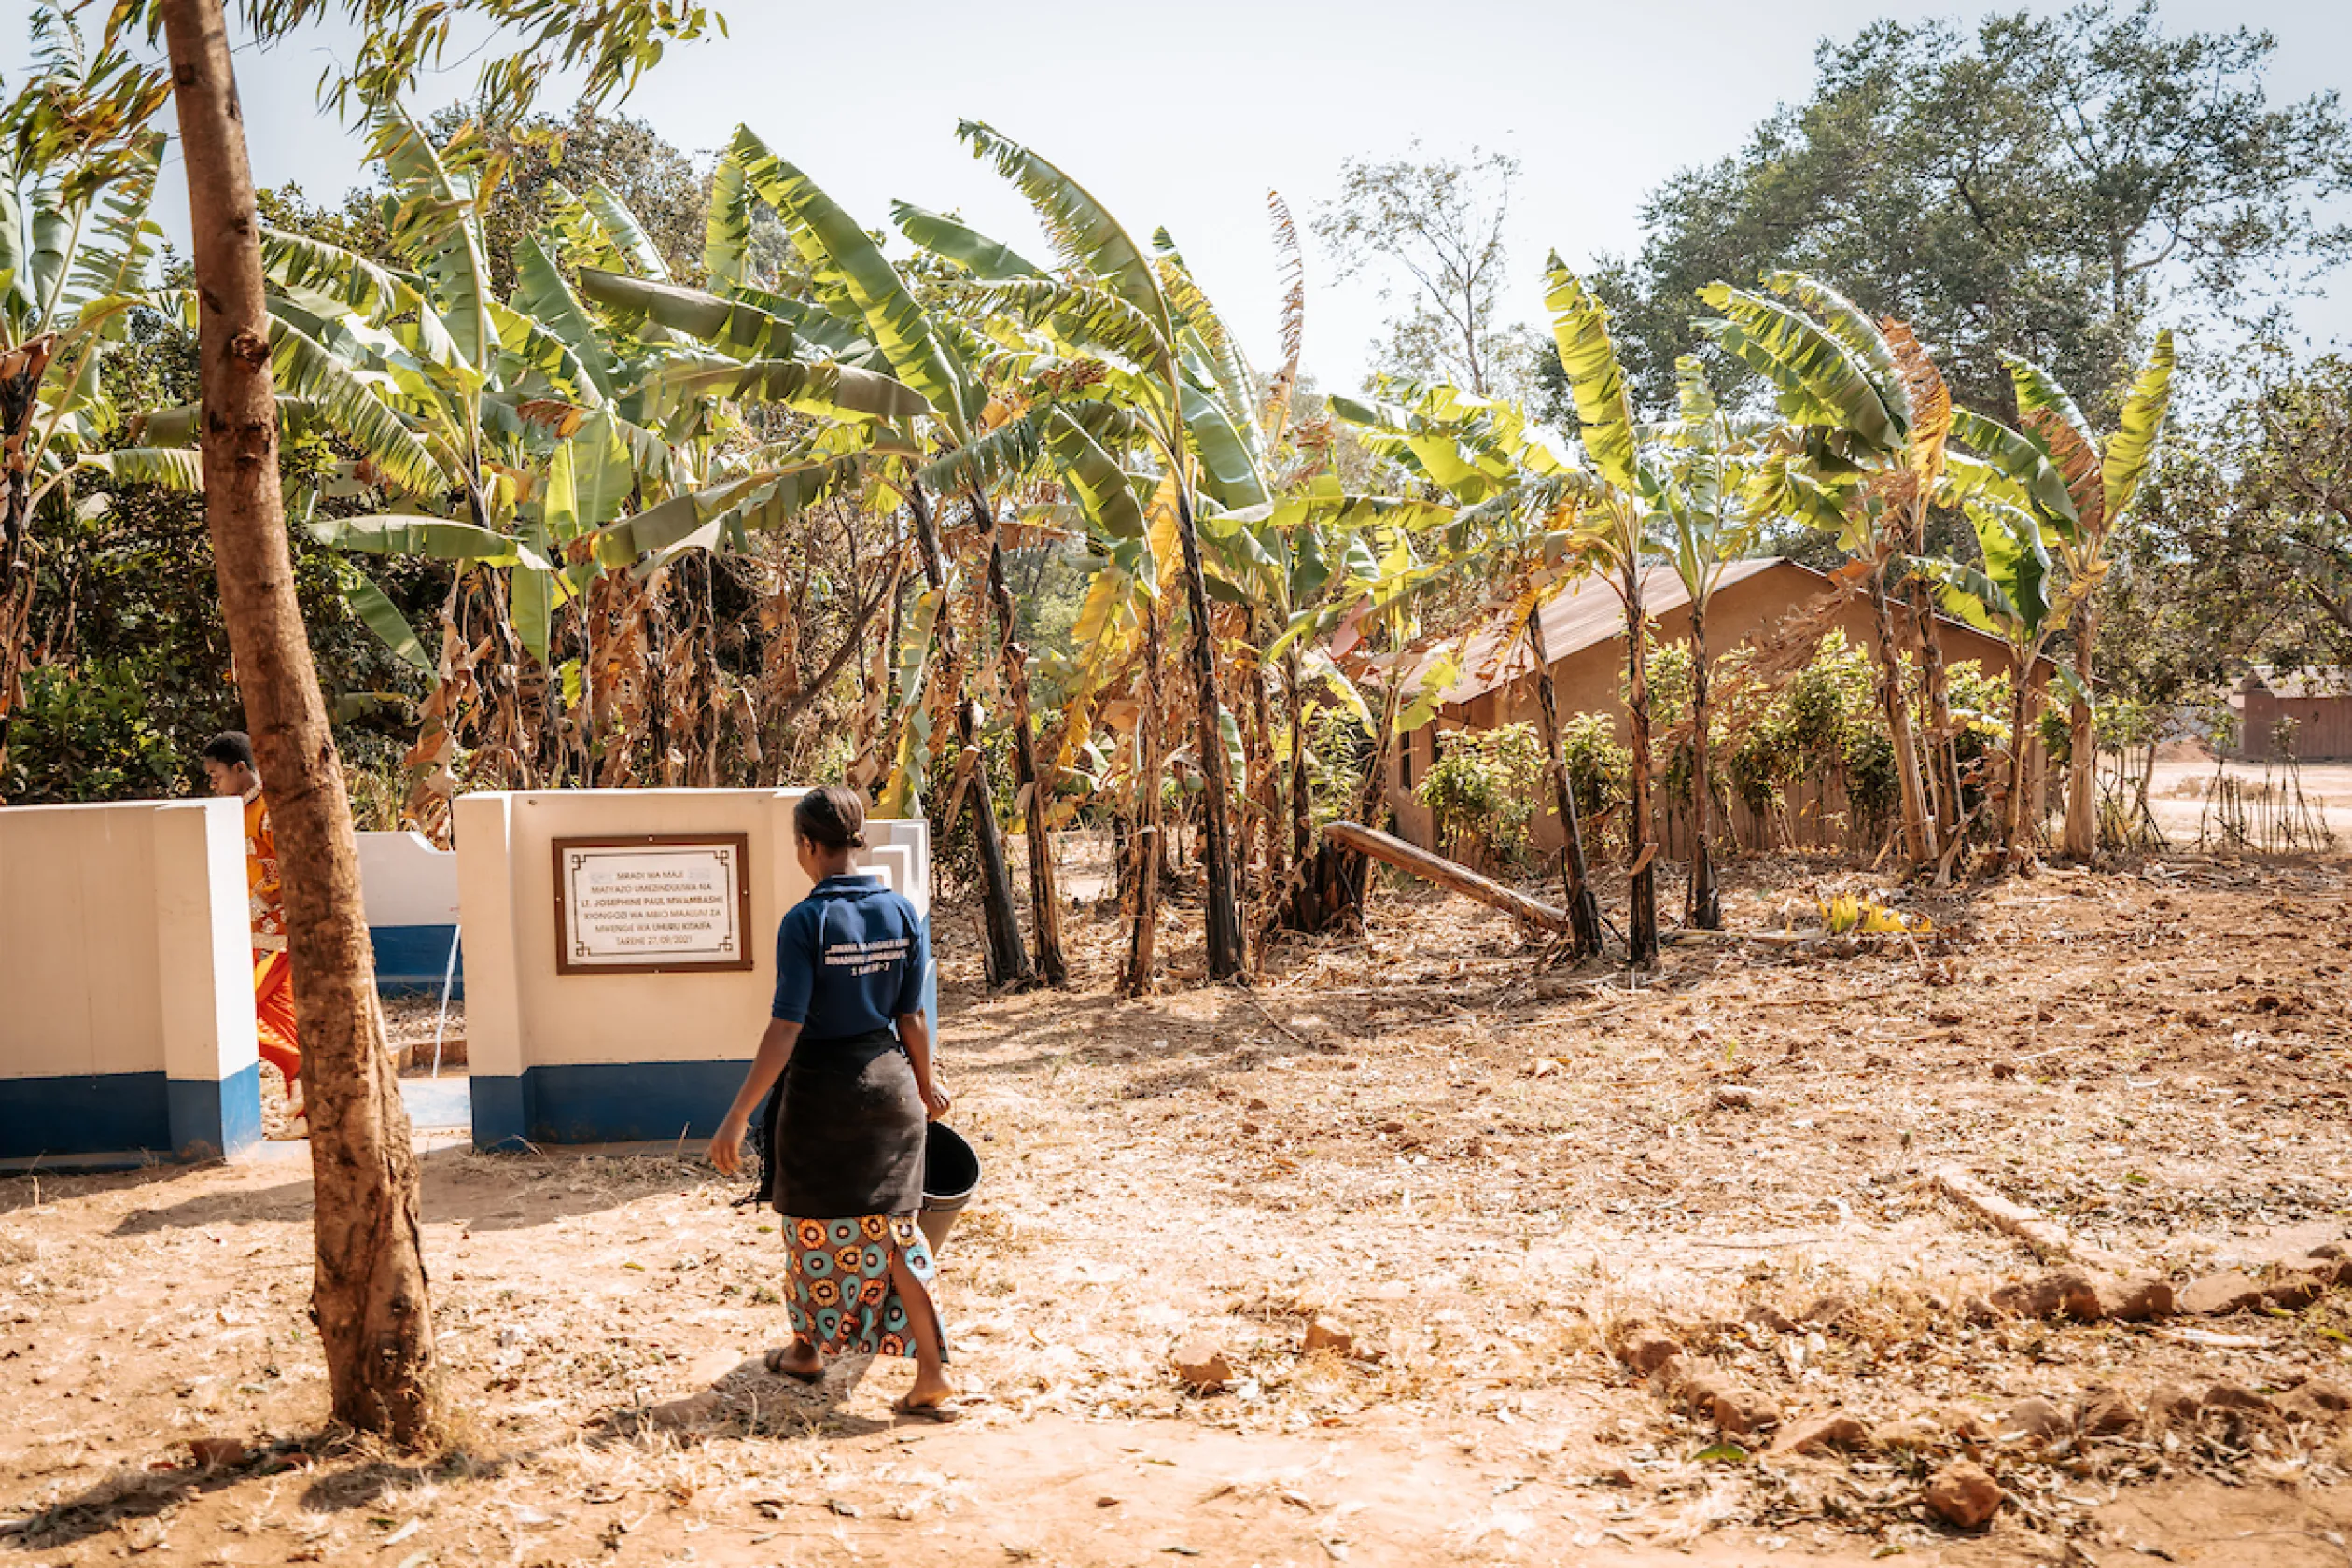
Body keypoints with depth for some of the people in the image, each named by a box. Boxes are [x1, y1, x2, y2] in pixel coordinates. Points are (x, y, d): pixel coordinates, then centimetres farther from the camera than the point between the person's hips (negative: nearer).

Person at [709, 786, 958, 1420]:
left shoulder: (806, 922, -15)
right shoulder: (901, 913, -2)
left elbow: (786, 1028, -19)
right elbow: (911, 1016, 4)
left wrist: (739, 1115, -16)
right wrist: (926, 1083, 20)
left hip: (823, 1087, -4)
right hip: (889, 1081, 4)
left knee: (814, 1224, 17)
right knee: (892, 1227, 10)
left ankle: (808, 1350, 37)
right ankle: (934, 1377, 3)